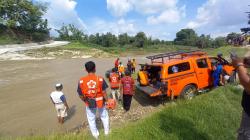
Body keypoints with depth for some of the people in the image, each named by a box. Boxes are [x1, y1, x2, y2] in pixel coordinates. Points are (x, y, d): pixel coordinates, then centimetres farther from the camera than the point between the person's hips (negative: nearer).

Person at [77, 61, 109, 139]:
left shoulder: (81, 81, -17)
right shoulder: (100, 79, -21)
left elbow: (80, 95, -8)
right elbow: (104, 93, -15)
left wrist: (85, 101, 12)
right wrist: (107, 100, 3)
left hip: (89, 104, 1)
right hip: (100, 102, 0)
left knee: (91, 119, 25)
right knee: (104, 116, 26)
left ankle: (95, 135, 46)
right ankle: (106, 132, 45)